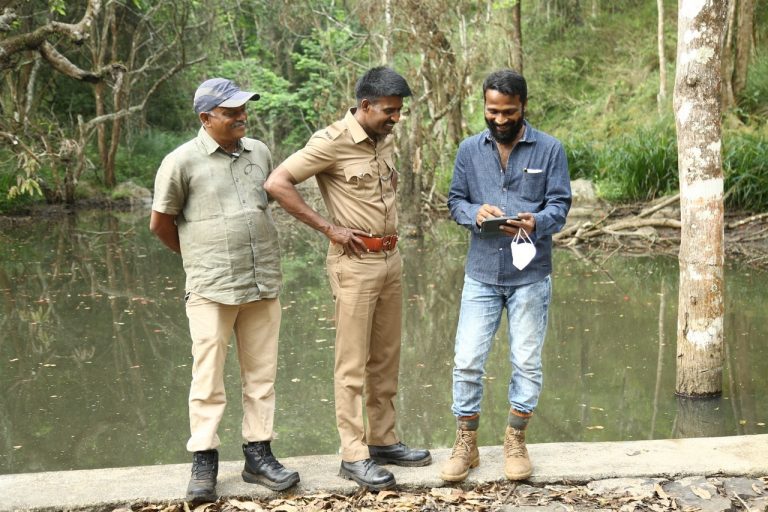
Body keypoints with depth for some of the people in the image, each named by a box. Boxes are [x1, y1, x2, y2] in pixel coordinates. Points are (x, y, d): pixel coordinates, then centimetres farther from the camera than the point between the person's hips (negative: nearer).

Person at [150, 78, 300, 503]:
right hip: (211, 288, -4)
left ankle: (257, 455, 19)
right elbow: (160, 223, 2)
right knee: (208, 377, 0)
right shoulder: (182, 161, -6)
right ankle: (204, 463, 10)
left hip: (264, 283, 5)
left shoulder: (259, 152, 7)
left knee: (261, 374, 9)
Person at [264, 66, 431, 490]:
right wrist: (329, 228, -18)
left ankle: (383, 440, 23)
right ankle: (354, 455, 2)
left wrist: (390, 221, 12)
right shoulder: (331, 141, -14)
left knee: (385, 359, 13)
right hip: (355, 264, -8)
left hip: (390, 259, 8)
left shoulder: (385, 140, 9)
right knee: (352, 363, -3)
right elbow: (277, 184, -19)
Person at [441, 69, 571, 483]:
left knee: (527, 362, 7)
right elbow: (455, 201, 9)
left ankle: (516, 442, 24)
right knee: (466, 361, 0)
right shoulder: (470, 150, 4)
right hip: (481, 273, 1)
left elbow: (560, 205, -3)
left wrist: (535, 222, -25)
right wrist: (475, 213, -14)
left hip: (530, 276, -1)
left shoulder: (549, 149, -2)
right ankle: (466, 444, 15)